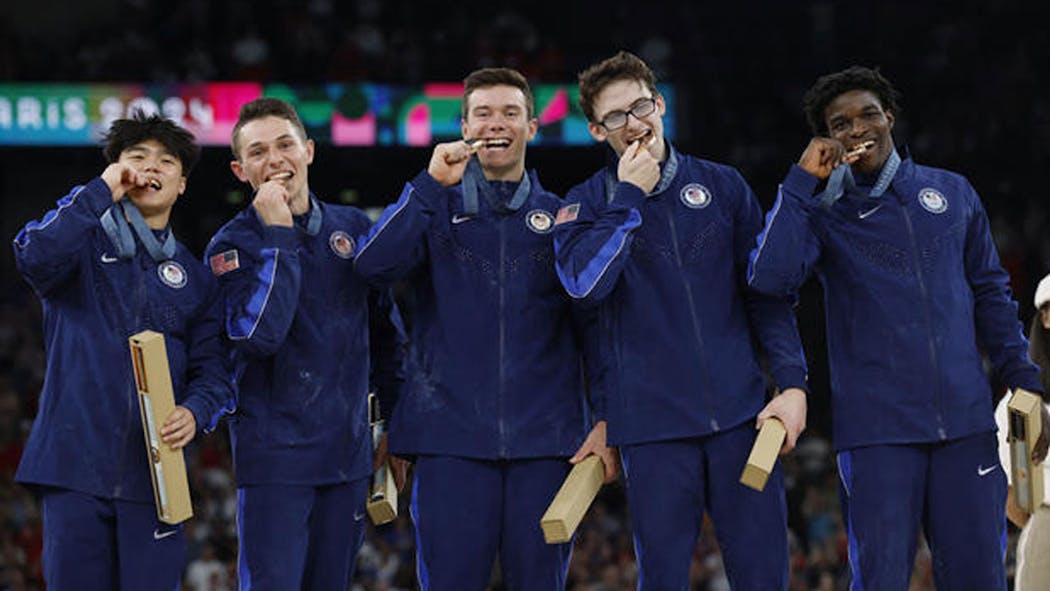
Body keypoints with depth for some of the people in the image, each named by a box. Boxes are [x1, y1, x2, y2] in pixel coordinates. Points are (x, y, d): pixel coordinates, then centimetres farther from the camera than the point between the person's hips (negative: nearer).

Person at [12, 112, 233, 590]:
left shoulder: (195, 276, 17)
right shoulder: (85, 239, 9)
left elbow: (212, 371, 10)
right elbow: (36, 258, -16)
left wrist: (195, 412, -12)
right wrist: (102, 191, -9)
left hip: (154, 471, 2)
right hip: (76, 461, -2)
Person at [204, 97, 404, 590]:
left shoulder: (354, 228, 8)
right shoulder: (232, 245, -5)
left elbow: (385, 329, 19)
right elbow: (260, 335, -22)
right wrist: (277, 235, -18)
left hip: (348, 453, 5)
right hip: (274, 453, -5)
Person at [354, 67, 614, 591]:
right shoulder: (435, 209, 10)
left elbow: (595, 327, 12)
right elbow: (375, 265, -9)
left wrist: (606, 422, 2)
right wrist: (432, 184, -12)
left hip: (545, 440, 1)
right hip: (451, 439, -1)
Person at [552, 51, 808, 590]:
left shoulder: (721, 186, 11)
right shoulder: (587, 204, 6)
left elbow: (766, 291, 11)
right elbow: (584, 284, -13)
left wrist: (792, 382, -1)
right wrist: (629, 197, -8)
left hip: (740, 415, 1)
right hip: (652, 423, -1)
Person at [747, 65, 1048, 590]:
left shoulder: (953, 193, 12)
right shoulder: (824, 211, 4)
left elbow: (990, 294, 17)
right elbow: (771, 276, -14)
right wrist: (803, 179, -11)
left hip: (965, 423, 2)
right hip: (878, 430, -2)